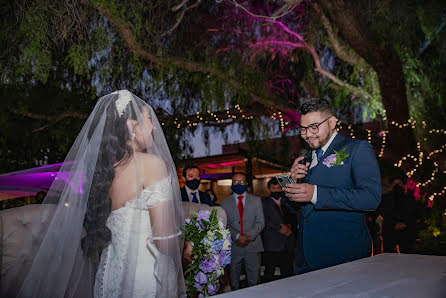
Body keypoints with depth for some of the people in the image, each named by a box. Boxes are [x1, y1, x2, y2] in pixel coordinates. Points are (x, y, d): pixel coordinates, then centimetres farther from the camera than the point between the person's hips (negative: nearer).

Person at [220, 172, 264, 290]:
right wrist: (238, 236, -15)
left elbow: (260, 222, 2)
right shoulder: (225, 202, 7)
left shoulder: (256, 200, 8)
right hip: (233, 247, 0)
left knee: (254, 280, 4)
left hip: (252, 246, 0)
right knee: (234, 282, 9)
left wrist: (249, 236, -12)